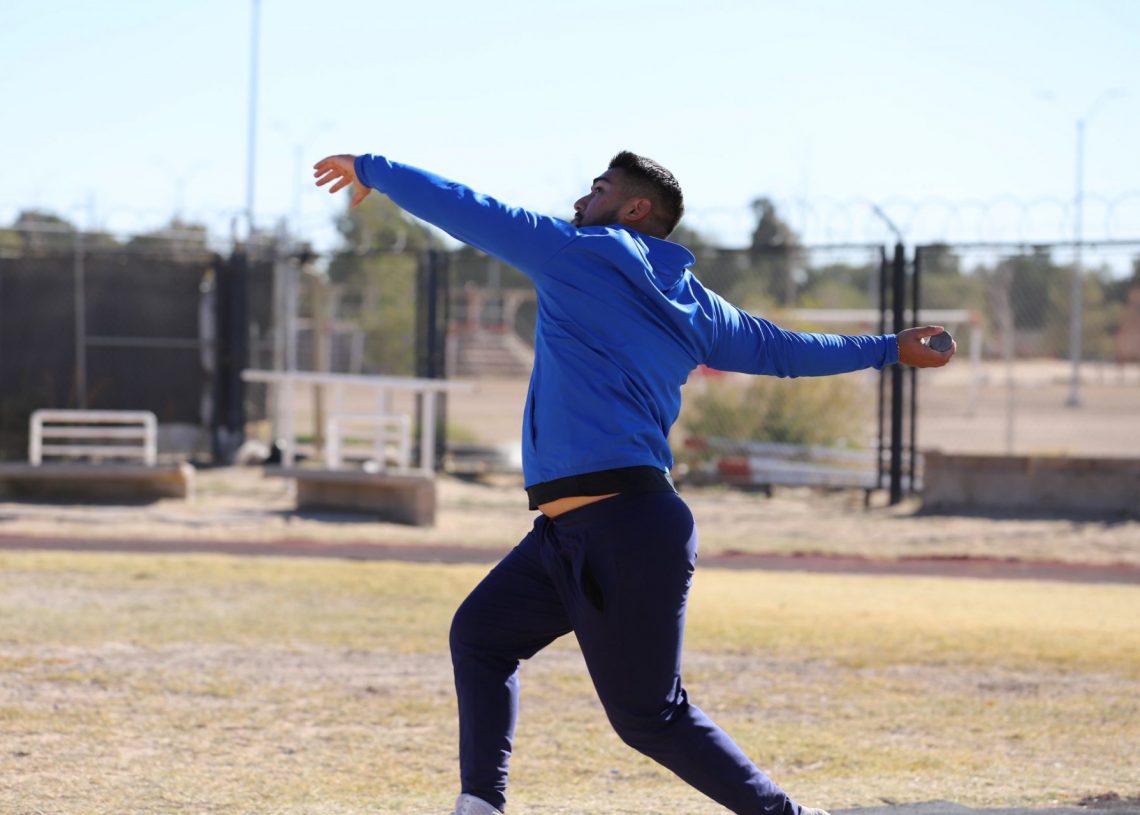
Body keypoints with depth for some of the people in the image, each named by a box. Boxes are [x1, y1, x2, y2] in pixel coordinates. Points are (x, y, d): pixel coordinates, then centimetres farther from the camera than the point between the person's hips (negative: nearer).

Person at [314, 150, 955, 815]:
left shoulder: (580, 254, -4)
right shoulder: (698, 310, 16)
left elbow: (463, 209, -2)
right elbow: (787, 349, 27)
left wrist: (370, 169, 12)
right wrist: (890, 349, 43)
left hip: (624, 536, -9)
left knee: (650, 717, -4)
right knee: (481, 635, 14)